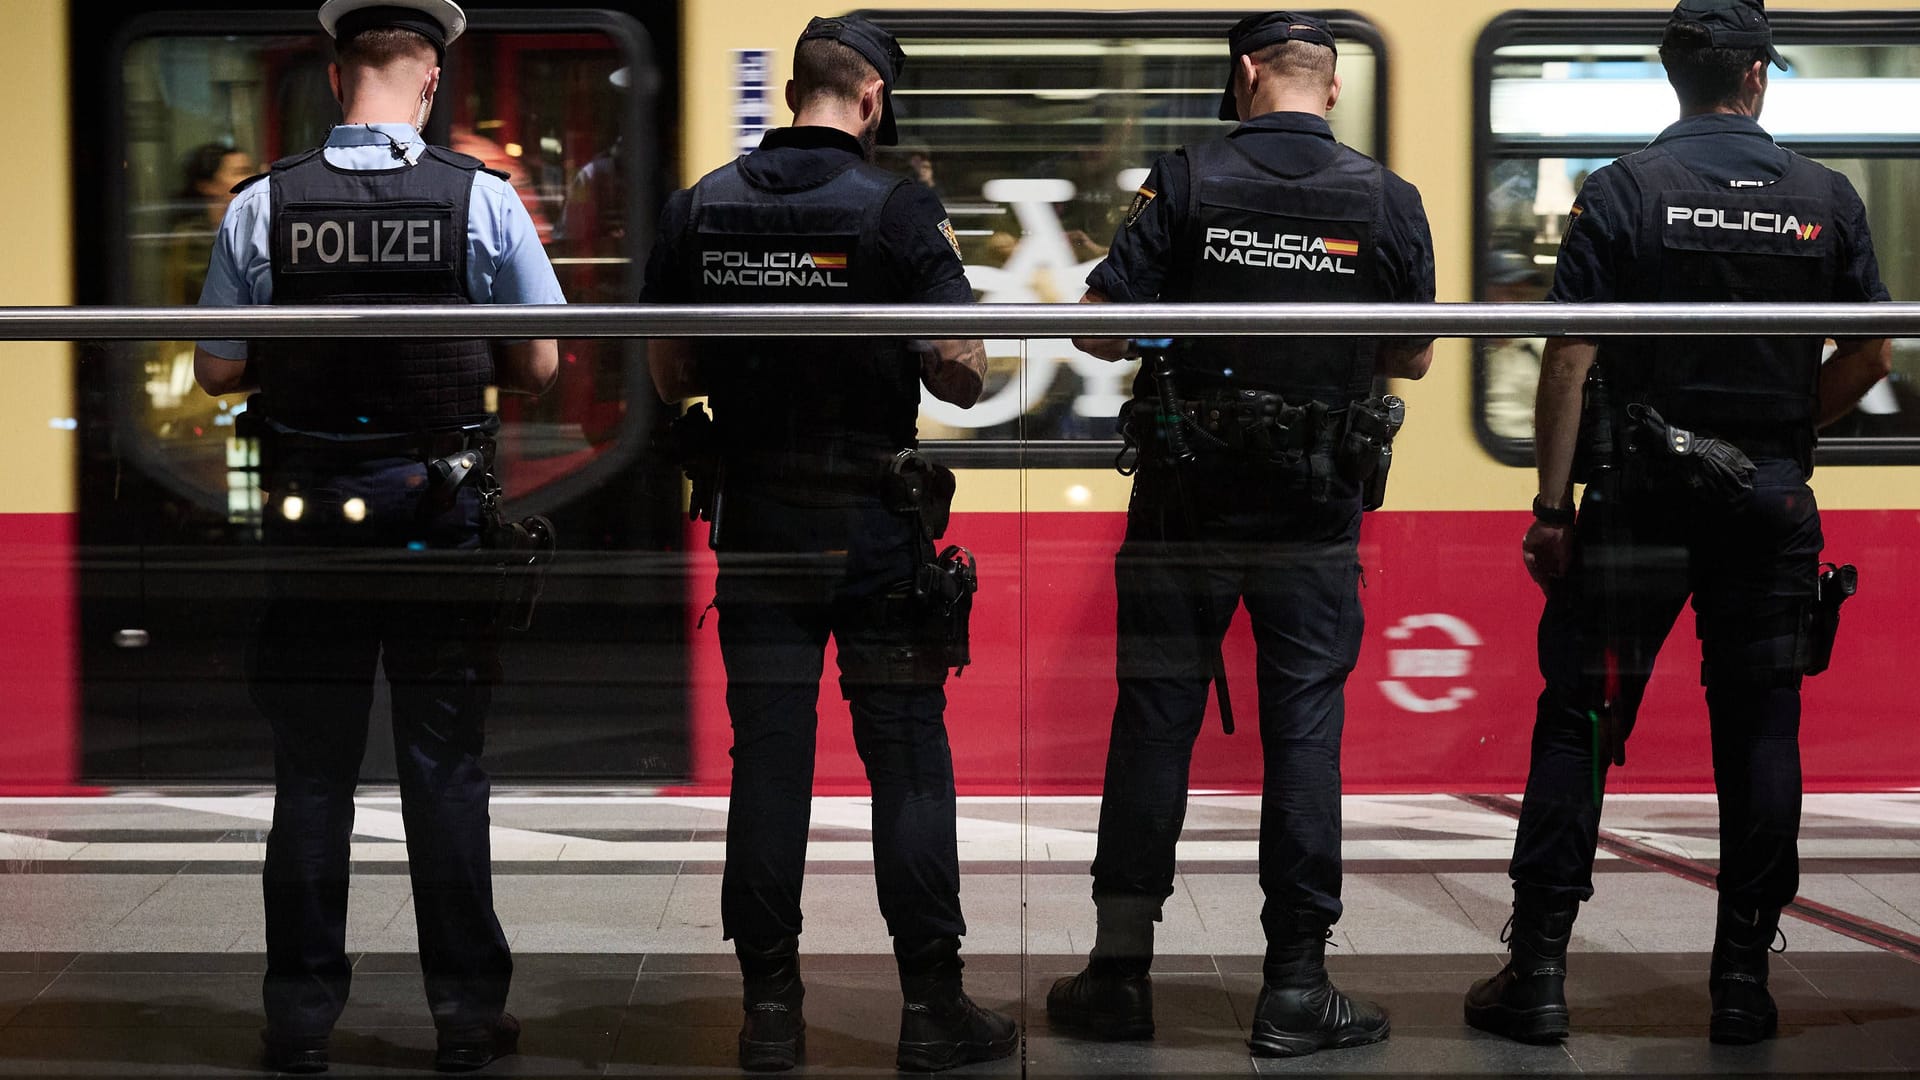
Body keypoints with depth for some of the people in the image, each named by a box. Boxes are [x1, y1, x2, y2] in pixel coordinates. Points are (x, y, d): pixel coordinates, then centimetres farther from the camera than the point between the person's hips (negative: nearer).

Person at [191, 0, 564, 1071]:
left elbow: (217, 371, 0)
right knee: (446, 764, 8)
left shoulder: (263, 205, -4)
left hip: (310, 522, 1)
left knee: (312, 769, 9)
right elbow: (539, 366, -2)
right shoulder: (483, 198, -6)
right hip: (442, 520, -1)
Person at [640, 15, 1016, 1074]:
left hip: (755, 525, 3)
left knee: (768, 758, 7)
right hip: (878, 527, -3)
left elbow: (669, 375, 6)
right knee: (907, 759, 3)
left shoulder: (699, 209, 2)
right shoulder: (898, 208, -10)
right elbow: (962, 375, -11)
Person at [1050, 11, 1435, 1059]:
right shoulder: (1388, 199, -1)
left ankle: (1122, 970, 13)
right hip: (1317, 514, 1)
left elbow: (1097, 330, -8)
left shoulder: (1186, 182, -6)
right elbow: (1413, 357, 8)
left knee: (1155, 718, 8)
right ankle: (1295, 989, 8)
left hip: (1186, 501, 0)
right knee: (1304, 727, 5)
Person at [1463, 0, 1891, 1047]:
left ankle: (1537, 972, 2)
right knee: (1761, 729, 8)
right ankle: (1743, 981, 11)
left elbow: (1568, 360, -8)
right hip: (1774, 504, 2)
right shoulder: (1825, 197, 3)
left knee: (1578, 723, 2)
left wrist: (1553, 505, -5)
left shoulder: (1623, 190, -4)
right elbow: (1869, 352, 5)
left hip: (1642, 495, -2)